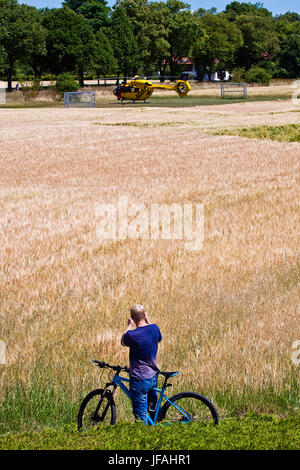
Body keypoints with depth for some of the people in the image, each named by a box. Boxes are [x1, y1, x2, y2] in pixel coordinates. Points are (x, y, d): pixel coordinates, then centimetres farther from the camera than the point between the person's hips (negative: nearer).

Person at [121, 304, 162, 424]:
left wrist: (129, 326, 10)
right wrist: (148, 321, 20)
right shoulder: (154, 328, -4)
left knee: (140, 415, 2)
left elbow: (123, 342, 4)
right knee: (153, 408, 28)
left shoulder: (132, 335, -20)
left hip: (139, 379, -6)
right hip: (153, 377, 6)